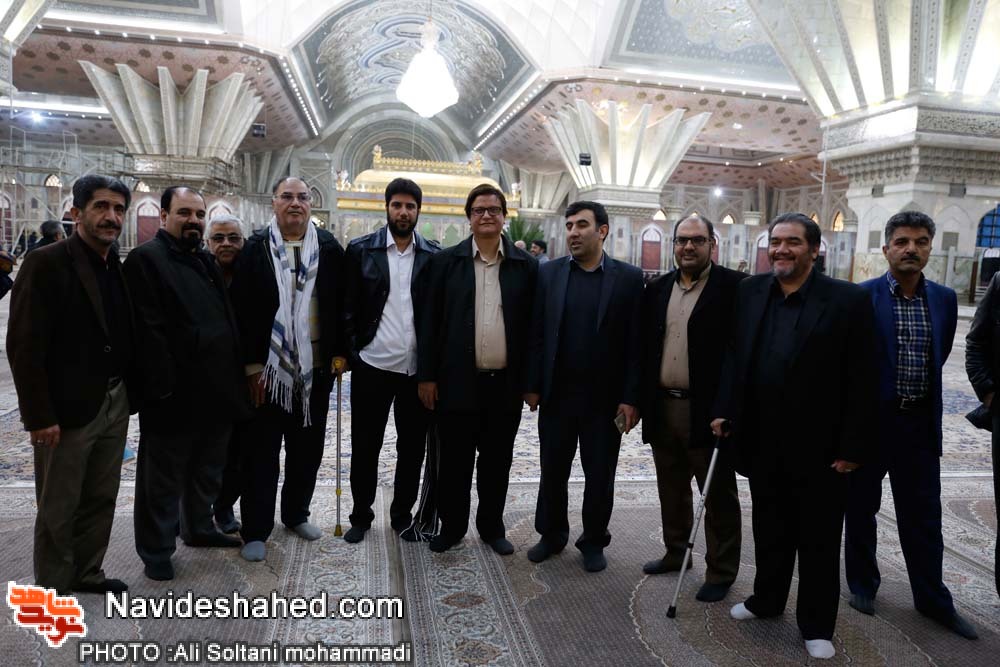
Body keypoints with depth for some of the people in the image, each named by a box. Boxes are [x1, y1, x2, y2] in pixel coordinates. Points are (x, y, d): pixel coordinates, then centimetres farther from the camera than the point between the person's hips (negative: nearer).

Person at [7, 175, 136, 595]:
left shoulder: (120, 267, 7)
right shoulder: (46, 264, -12)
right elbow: (24, 347, -14)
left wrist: (129, 391, 5)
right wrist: (39, 416, -16)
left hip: (115, 403, 6)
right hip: (67, 408, -6)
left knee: (101, 499, 17)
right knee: (58, 508, 10)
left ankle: (87, 573, 35)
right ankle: (51, 588, 28)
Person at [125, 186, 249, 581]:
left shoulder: (206, 261, 16)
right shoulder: (146, 259, -10)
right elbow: (149, 331, -18)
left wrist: (235, 378, 12)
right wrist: (164, 388, -21)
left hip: (216, 393, 8)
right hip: (175, 397, -8)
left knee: (208, 471, 21)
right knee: (163, 478, 8)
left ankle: (198, 528, 38)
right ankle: (156, 551, 23)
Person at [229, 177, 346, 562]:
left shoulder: (329, 249, 4)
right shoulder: (255, 249, -2)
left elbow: (341, 304, 7)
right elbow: (242, 310, -5)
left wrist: (339, 353, 1)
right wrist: (252, 364, -10)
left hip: (316, 370, 3)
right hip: (268, 369, -2)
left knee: (308, 449, 14)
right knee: (261, 452, 6)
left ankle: (296, 514, 33)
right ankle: (256, 530, 18)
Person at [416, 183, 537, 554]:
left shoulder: (525, 265, 3)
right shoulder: (446, 261, 2)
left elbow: (532, 325, 4)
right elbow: (430, 322, 2)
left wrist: (532, 379, 2)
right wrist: (426, 376, -2)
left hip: (506, 384, 1)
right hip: (458, 381, -1)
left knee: (497, 461, 13)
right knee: (454, 460, 9)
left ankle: (492, 527, 31)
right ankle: (451, 526, 28)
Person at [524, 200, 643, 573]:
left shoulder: (629, 278, -3)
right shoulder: (548, 273, 2)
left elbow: (636, 343, -5)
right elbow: (536, 334, 2)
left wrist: (631, 399, -8)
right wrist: (532, 386, -1)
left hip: (605, 398, -1)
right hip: (557, 394, 2)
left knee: (600, 476, 11)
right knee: (552, 471, 14)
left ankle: (593, 541, 31)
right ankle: (552, 534, 34)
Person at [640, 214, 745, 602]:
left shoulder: (734, 288, -8)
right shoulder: (657, 289, 10)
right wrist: (639, 399, 8)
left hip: (708, 411, -5)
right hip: (662, 408, 6)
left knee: (718, 496, 7)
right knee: (671, 490, 19)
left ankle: (721, 572, 22)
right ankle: (675, 553, 36)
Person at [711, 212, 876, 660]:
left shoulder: (848, 300, -10)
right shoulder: (750, 291, 3)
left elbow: (860, 381, -10)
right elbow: (734, 356, 8)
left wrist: (852, 447, -12)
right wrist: (725, 411, 0)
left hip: (820, 446, -3)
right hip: (763, 441, 4)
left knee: (818, 541, 11)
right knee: (769, 531, 19)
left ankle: (816, 626, 28)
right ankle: (766, 600, 39)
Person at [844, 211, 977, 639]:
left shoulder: (944, 299, 5)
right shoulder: (860, 297, -9)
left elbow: (939, 358, 16)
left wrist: (918, 394, 14)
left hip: (920, 423, 3)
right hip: (869, 421, -3)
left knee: (924, 515, 11)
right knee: (861, 508, 11)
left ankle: (932, 598, 27)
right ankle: (862, 584, 29)